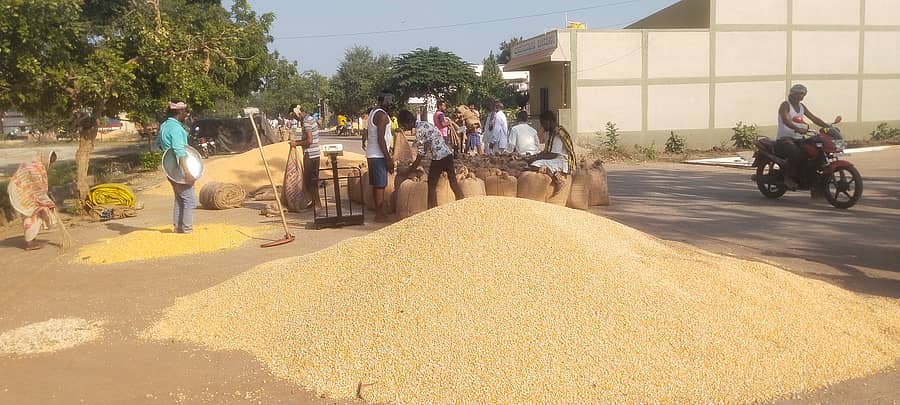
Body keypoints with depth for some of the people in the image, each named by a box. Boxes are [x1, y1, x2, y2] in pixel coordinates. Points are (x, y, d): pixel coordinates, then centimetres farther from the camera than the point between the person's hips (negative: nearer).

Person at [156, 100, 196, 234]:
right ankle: (187, 231, -7)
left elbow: (158, 143, 26)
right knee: (190, 200, -6)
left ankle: (178, 229, 21)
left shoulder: (164, 125, 10)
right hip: (179, 169, -10)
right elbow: (179, 151, -29)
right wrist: (187, 172, -33)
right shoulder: (175, 127, -20)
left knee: (179, 200, 17)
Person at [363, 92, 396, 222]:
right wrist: (388, 158, -19)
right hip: (379, 155, -10)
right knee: (380, 185, -5)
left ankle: (379, 211, 22)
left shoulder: (374, 112, 13)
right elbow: (380, 138, -21)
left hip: (372, 154, 10)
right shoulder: (382, 115, -16)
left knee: (376, 184, 14)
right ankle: (379, 215, -2)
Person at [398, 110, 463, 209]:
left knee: (432, 185, 4)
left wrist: (412, 168, 1)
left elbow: (421, 153, -11)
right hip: (448, 153, 9)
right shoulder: (424, 124, 14)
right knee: (453, 182, 13)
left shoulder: (419, 130, -13)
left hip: (438, 157, -9)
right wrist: (415, 164, 19)